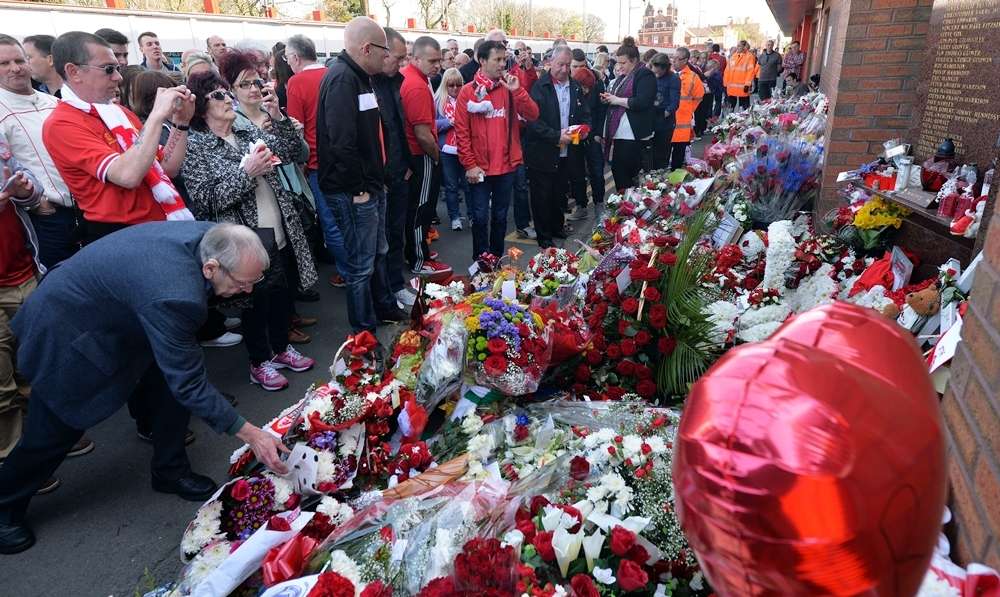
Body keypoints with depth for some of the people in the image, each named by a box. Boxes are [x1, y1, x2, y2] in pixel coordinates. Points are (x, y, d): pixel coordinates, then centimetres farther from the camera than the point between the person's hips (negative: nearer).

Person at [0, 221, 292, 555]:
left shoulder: (208, 236, -19)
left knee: (173, 382, 3)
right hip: (66, 331, -8)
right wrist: (251, 435, -28)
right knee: (56, 430, 6)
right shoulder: (173, 296, -42)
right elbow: (189, 385, -32)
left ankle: (171, 471, 23)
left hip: (114, 311, 8)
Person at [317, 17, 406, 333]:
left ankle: (385, 307, 40)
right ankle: (364, 331, 16)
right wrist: (357, 189, -21)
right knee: (361, 264, 1)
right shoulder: (341, 79, -18)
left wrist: (376, 179, 15)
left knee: (378, 252, 22)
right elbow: (341, 140, -27)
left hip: (371, 185, 10)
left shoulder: (358, 77, 14)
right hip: (354, 192, -10)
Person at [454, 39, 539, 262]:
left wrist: (517, 90, -16)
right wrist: (470, 164, -11)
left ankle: (497, 259, 27)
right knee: (481, 217, 2)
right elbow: (461, 131, -6)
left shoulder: (509, 89, 5)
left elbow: (532, 115, -4)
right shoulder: (468, 91, -3)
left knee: (500, 216, 13)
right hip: (479, 168, -3)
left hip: (506, 166, 3)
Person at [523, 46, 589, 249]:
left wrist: (584, 128, -5)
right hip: (543, 154, -5)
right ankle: (544, 237, 14)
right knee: (543, 196, 3)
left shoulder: (576, 86, 10)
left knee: (560, 194, 15)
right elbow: (533, 120, -16)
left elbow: (585, 114, 17)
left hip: (567, 153, 5)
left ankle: (558, 228, 33)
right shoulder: (540, 87, -9)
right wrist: (557, 136, -22)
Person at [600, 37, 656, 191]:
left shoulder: (645, 75, -9)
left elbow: (642, 102, -22)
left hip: (634, 135, -9)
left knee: (628, 174, -4)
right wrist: (609, 98, 8)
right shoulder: (623, 77, 17)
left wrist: (617, 100, -15)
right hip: (618, 132, 9)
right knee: (617, 170, 12)